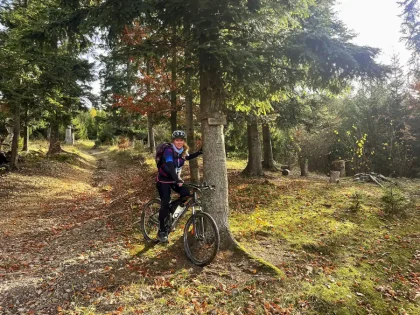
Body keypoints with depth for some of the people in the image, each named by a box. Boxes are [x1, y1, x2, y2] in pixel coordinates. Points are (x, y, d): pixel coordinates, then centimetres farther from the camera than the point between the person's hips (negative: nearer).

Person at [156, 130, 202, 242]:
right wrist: (178, 180, -55)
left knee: (186, 193, -13)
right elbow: (170, 166, -40)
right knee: (165, 204, -11)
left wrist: (200, 152, 2)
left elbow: (188, 157, 18)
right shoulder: (169, 151, -25)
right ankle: (161, 231, 3)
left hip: (175, 179, 6)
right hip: (163, 180, -6)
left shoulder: (183, 151, -5)